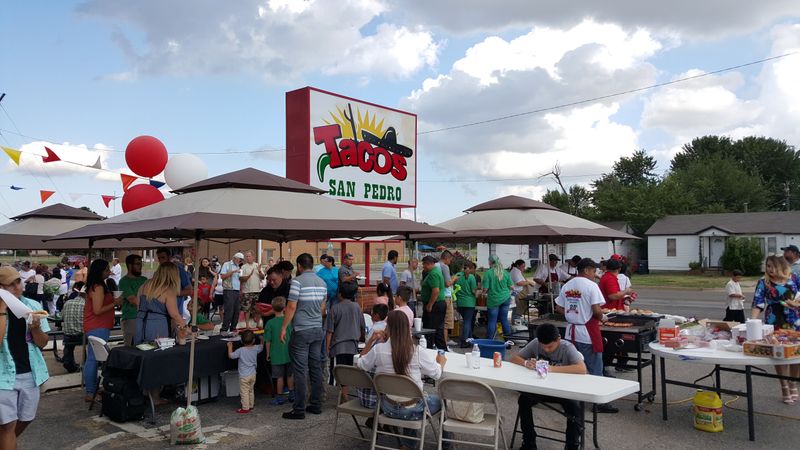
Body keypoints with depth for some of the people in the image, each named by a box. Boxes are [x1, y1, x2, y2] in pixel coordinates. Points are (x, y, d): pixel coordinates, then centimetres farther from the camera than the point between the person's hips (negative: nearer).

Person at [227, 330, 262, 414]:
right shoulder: (255, 348, -5)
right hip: (253, 375, 6)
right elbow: (261, 347, 17)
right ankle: (251, 405, 30)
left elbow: (231, 355, -13)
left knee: (244, 392, 3)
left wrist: (230, 346, 1)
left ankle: (245, 408, 7)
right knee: (251, 390, 21)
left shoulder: (241, 350, -19)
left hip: (244, 376, -6)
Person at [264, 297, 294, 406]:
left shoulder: (270, 323, -11)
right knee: (290, 375, 15)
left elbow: (268, 341, -7)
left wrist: (268, 353, 5)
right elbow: (293, 338, 3)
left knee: (279, 377, 5)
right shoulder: (289, 321, -5)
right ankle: (291, 395, 24)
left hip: (276, 355, -3)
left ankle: (280, 397, 13)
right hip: (289, 354, 3)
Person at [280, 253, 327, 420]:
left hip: (301, 331, -6)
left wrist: (284, 328, -7)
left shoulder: (297, 281, -11)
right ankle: (316, 405, 18)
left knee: (300, 371, -3)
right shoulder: (322, 282, 9)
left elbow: (291, 307, -13)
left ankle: (299, 409, 1)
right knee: (316, 368, 12)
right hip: (318, 329, 7)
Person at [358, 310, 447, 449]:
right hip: (412, 410, -2)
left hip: (388, 408, 2)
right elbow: (437, 374, -6)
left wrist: (371, 340, 7)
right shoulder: (417, 351, -20)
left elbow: (361, 365, 3)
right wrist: (442, 361, 15)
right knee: (440, 399, 24)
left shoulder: (378, 349, -16)